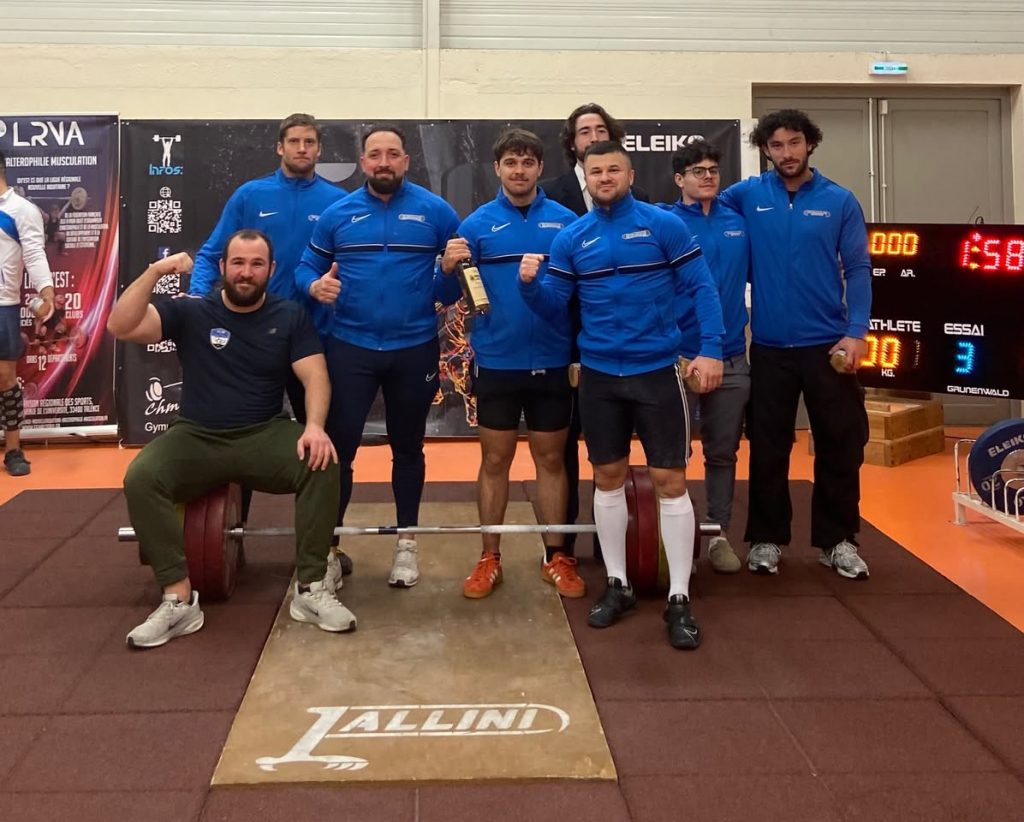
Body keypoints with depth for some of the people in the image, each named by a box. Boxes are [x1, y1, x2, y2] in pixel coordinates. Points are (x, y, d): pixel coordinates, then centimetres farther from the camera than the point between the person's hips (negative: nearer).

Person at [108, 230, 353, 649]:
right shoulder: (190, 312, 1)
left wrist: (314, 425, -27)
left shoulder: (290, 317, 3)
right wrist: (155, 271, -20)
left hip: (265, 435, 0)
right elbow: (120, 327, -10)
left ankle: (310, 589, -20)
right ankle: (179, 600, -23)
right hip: (197, 438, 0)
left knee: (322, 462, -30)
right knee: (140, 478, -29)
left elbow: (315, 376, -7)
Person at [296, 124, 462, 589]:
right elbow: (308, 266, 6)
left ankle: (406, 542, 26)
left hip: (414, 348, 0)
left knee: (407, 447, 13)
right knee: (337, 447, -2)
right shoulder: (337, 214, 1)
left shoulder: (435, 211, -2)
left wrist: (443, 292, -12)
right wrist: (315, 286, -15)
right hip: (350, 347, 0)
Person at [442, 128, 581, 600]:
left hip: (552, 362, 1)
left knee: (551, 459, 9)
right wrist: (448, 269, -21)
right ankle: (490, 559, 17)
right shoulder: (477, 224, 1)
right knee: (495, 460, 7)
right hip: (497, 362, 0)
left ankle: (555, 558, 19)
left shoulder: (566, 221, 1)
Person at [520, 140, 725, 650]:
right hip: (599, 374, 3)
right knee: (608, 478, 10)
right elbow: (554, 307, 4)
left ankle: (680, 598, 5)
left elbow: (701, 289, -5)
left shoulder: (663, 225, -4)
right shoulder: (571, 239, 4)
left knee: (669, 480, -2)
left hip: (658, 370, -3)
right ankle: (618, 584, 23)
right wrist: (529, 284, -16)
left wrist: (711, 349, -15)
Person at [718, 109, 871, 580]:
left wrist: (857, 332, -10)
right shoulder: (748, 195, 3)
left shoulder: (839, 201, 1)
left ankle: (837, 540, 20)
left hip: (829, 344, 0)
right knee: (768, 449, 7)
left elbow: (857, 270, 0)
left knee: (841, 446, 5)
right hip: (770, 346, 0)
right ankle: (767, 538, 21)